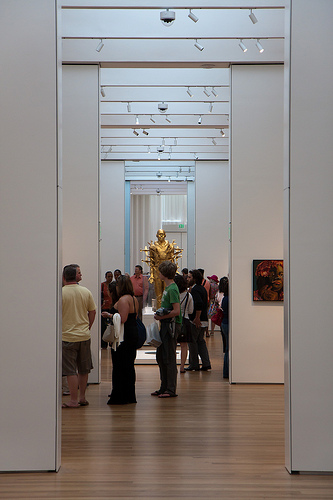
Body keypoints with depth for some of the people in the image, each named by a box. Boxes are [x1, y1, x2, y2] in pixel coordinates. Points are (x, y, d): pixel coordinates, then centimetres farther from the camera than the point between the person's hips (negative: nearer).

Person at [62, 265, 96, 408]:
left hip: (67, 336, -5)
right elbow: (92, 312, 7)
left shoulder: (60, 293, -12)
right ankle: (82, 397, 23)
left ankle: (74, 400, 0)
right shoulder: (86, 292, 2)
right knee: (83, 369, 15)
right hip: (84, 336, 5)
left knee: (71, 370, 0)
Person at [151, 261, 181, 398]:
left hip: (171, 325, -10)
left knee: (169, 358, -5)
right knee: (160, 357, 14)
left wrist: (161, 317, -15)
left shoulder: (172, 289, -16)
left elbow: (176, 311, -22)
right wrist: (160, 315, 9)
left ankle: (171, 390, 2)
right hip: (165, 325, 10)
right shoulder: (167, 287, 14)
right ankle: (164, 387, 22)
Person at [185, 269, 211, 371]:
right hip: (204, 320, 9)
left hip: (196, 322, -9)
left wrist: (197, 318, -24)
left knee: (192, 342, 2)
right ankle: (206, 364, 10)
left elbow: (199, 304, -30)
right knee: (201, 341, 14)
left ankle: (194, 365, 8)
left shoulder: (194, 290, -16)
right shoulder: (202, 288, 14)